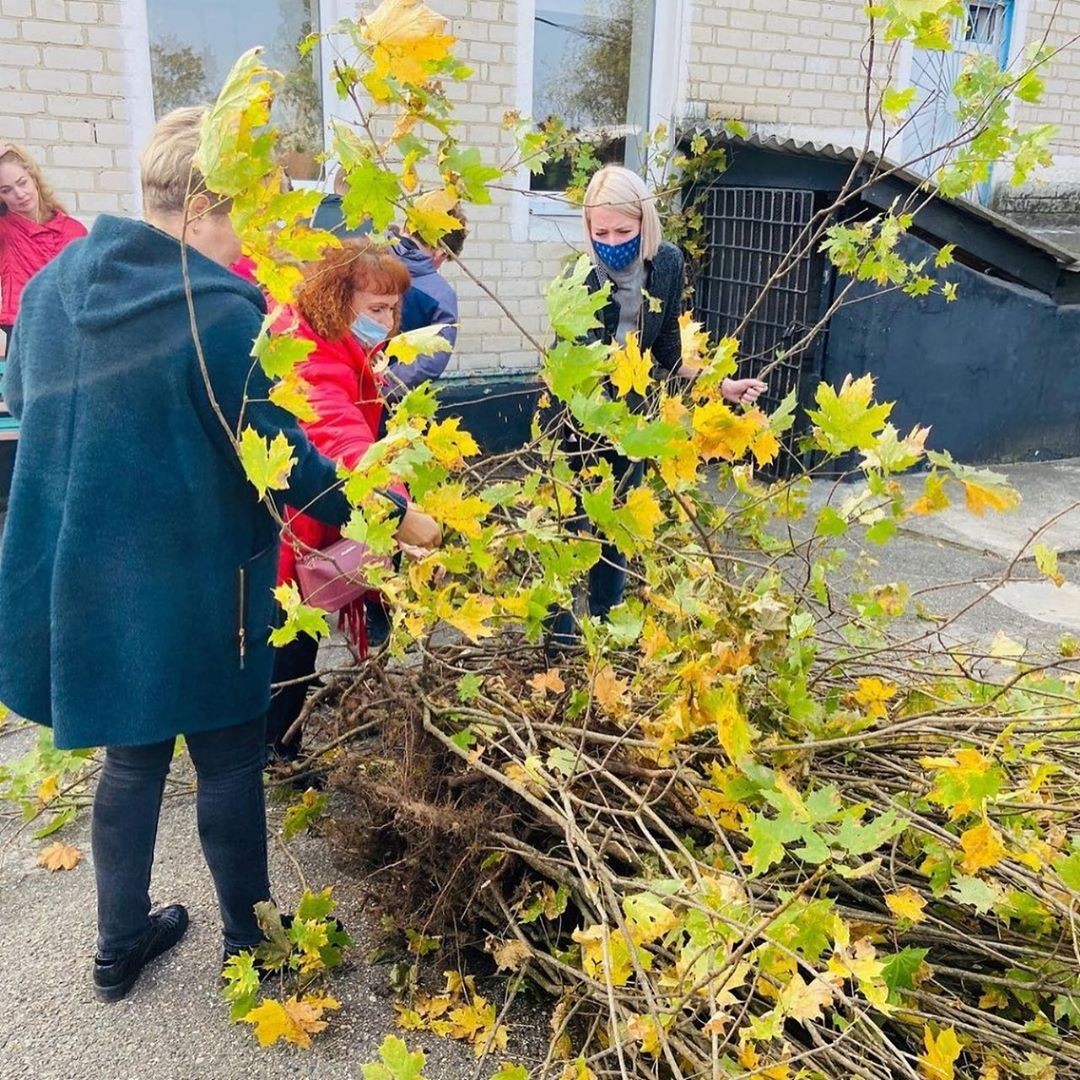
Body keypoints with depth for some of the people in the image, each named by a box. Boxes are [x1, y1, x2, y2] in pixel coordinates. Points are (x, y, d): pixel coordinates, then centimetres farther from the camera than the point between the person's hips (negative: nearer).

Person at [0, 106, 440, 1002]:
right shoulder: (220, 314, -20)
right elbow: (286, 466, -19)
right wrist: (392, 518, -7)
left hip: (83, 578, 7)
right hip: (191, 588, -6)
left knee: (132, 754, 22)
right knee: (228, 760, 13)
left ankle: (121, 943, 38)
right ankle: (251, 944, 32)